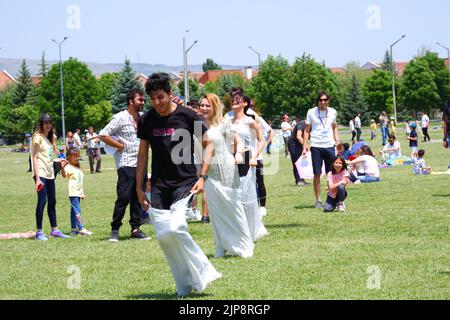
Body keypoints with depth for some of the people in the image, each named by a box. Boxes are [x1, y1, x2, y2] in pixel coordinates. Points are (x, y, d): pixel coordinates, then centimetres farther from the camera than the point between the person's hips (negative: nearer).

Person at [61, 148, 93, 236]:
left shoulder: (78, 168, 18)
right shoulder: (68, 167, -9)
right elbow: (64, 175, -30)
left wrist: (82, 193, 24)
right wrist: (62, 168, -50)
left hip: (78, 192, 9)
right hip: (73, 192, -9)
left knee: (74, 210, 11)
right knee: (77, 210, -13)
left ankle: (74, 229, 14)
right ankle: (81, 228, -17)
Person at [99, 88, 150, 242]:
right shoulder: (121, 118, -7)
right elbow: (103, 135, -11)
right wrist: (120, 146, -10)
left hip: (140, 164, 7)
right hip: (126, 164, -7)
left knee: (138, 198, 7)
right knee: (124, 197, -8)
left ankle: (135, 229, 13)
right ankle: (115, 230, 0)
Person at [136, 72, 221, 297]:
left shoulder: (187, 116, -7)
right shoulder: (146, 121, 3)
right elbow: (143, 154, 12)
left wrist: (202, 177, -8)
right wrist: (139, 187, 11)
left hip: (185, 182, -4)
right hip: (159, 185, 4)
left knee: (175, 228, -21)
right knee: (162, 235, -1)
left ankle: (201, 272, -3)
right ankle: (185, 287, 10)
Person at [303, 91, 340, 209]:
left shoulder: (333, 112, 8)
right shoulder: (311, 112, 1)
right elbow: (307, 130, 5)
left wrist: (337, 140, 6)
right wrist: (305, 146, -3)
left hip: (330, 146, 2)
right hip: (316, 146, -2)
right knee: (317, 174, -1)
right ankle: (318, 200, 6)